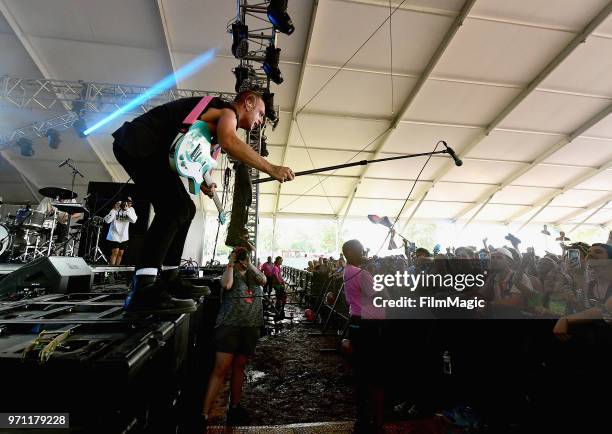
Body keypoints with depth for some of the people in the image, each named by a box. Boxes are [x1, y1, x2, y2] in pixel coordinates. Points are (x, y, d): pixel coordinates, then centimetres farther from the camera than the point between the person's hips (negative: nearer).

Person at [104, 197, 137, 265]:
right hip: (114, 235, -3)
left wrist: (127, 210, -31)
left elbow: (134, 220, -22)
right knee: (115, 252, -12)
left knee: (120, 253, 10)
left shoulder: (131, 209, -6)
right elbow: (107, 220, -21)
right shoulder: (116, 209, -13)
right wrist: (114, 210, -29)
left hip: (124, 236, 4)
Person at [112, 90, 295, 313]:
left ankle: (169, 279, 11)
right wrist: (271, 169, -28)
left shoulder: (218, 121, 21)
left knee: (185, 209, 8)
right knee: (174, 208, -24)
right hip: (137, 143, -10)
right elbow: (229, 142, -32)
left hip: (149, 148, 10)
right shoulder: (228, 110, -9)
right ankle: (142, 291, -30)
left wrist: (201, 182, 8)